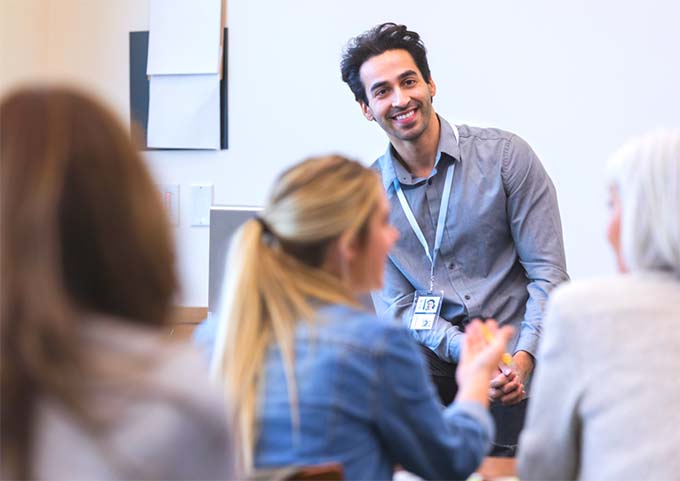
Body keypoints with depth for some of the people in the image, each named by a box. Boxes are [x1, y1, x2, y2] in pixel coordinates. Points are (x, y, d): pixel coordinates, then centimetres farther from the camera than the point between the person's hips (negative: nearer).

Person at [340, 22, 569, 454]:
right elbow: (397, 303, 1)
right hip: (435, 352, 2)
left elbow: (548, 271, -5)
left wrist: (523, 359, -19)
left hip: (516, 350, -2)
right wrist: (471, 354, -16)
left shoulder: (505, 155, -3)